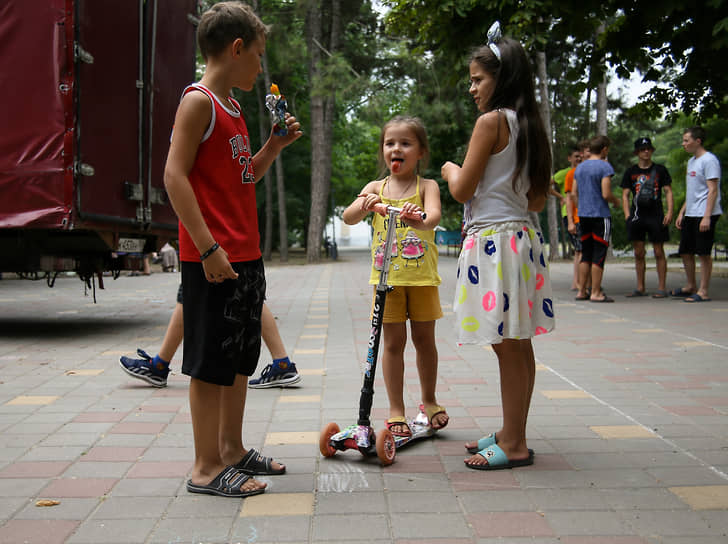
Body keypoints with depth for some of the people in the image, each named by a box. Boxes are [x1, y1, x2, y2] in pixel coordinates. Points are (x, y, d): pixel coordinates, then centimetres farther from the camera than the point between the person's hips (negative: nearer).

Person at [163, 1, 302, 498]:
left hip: (246, 256, 10)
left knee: (240, 358, 15)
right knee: (211, 361, -2)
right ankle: (207, 467, 7)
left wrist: (274, 146, 12)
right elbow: (175, 174, -18)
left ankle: (232, 449, 27)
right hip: (213, 260, -9)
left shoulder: (232, 107, 18)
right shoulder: (198, 101, -9)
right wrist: (208, 247, -23)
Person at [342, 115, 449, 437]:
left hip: (422, 277, -1)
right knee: (393, 343, 4)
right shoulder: (376, 188, 4)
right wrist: (364, 205, -31)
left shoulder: (426, 186, -2)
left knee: (424, 339, 9)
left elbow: (435, 214, -23)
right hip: (387, 277, 1)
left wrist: (421, 221, -46)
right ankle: (396, 412, 14)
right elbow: (348, 218, -9)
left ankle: (429, 401, 29)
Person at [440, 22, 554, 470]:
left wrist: (450, 170, 10)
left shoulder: (492, 120, -11)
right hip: (522, 233, 9)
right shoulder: (530, 125, 14)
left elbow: (462, 190, -11)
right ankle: (511, 433, 24)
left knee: (508, 347, -4)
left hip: (494, 239, -9)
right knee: (519, 346, 13)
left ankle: (514, 445, 4)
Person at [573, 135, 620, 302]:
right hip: (600, 214, -7)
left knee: (586, 254, 12)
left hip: (583, 215, 7)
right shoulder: (605, 166, -10)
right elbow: (606, 194, -16)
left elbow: (574, 193, 14)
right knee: (599, 254, -3)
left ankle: (581, 291, 14)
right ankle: (596, 293, -2)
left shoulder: (579, 168, 11)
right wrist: (616, 201, 3)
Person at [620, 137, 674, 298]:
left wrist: (669, 212, -6)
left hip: (656, 215, -2)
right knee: (638, 253, 5)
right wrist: (627, 215, -3)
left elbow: (668, 191, 6)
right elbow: (625, 194, 9)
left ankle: (661, 288, 4)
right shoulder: (631, 172, 10)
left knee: (659, 252, -1)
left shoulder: (660, 170, 6)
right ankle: (640, 288, 13)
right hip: (637, 216, 2)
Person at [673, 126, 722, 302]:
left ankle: (703, 291, 0)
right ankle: (691, 286, 27)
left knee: (703, 253, -5)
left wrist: (707, 216, -21)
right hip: (690, 215, 9)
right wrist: (682, 212, 21)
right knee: (685, 251, 13)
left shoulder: (709, 160, -10)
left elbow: (713, 190, -15)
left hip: (704, 215, -9)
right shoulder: (691, 161, 19)